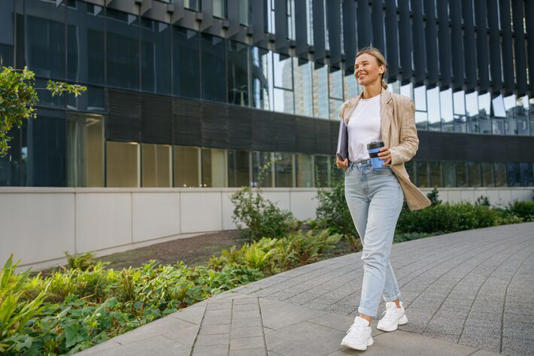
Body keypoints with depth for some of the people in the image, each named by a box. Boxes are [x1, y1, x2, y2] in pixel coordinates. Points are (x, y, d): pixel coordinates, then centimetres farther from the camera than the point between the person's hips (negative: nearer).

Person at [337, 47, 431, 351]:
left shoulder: (399, 103, 2)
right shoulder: (348, 107, 16)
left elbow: (411, 142, 1)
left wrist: (393, 154, -19)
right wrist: (342, 160, 1)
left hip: (386, 180, -5)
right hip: (355, 181, 6)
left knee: (374, 252, -14)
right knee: (375, 250, 11)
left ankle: (363, 325, -13)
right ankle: (396, 307, 27)